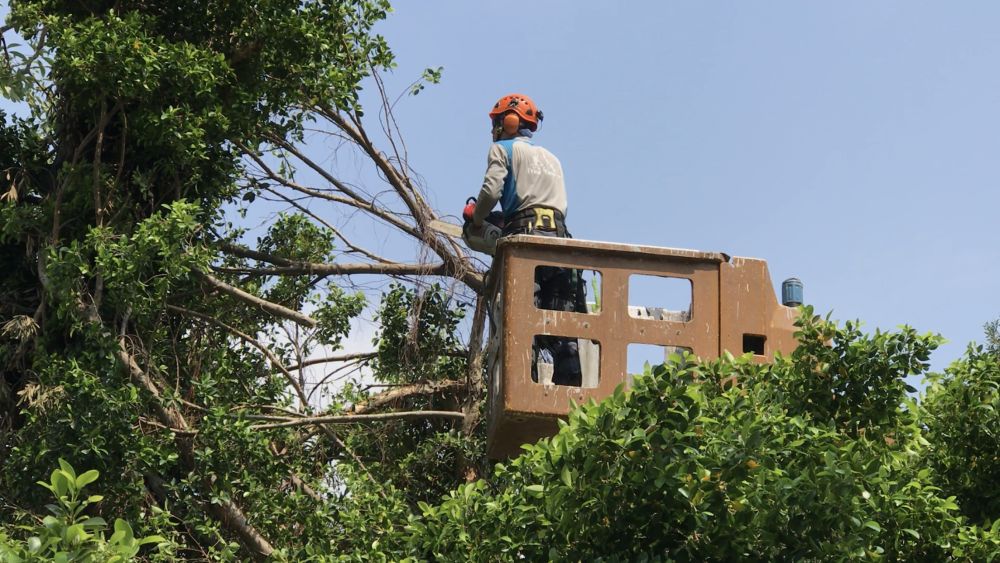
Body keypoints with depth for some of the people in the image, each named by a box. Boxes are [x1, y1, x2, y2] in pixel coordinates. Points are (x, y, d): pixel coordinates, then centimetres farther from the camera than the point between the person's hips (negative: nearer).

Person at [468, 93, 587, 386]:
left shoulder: (503, 149, 12)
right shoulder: (552, 159, 30)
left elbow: (492, 190, -3)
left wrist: (477, 220, 14)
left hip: (525, 233, -5)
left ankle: (531, 378, -27)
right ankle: (570, 391, -6)